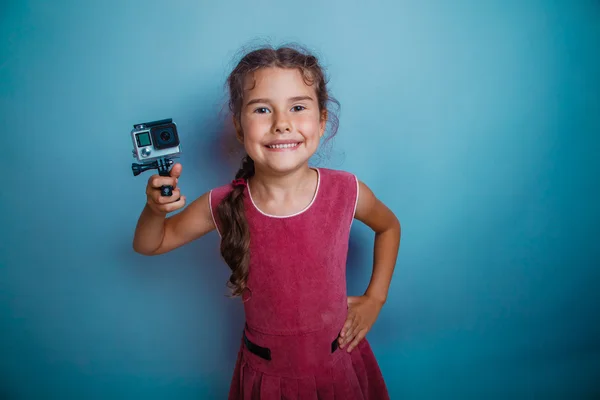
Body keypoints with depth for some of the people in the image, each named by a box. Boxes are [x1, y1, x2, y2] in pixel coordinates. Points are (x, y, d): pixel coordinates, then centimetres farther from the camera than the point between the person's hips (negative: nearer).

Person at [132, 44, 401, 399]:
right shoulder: (223, 206, -18)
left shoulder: (347, 192, -19)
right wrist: (156, 208, -23)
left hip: (338, 363, 0)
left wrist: (375, 298, -1)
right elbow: (150, 245, -2)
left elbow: (389, 226, 4)